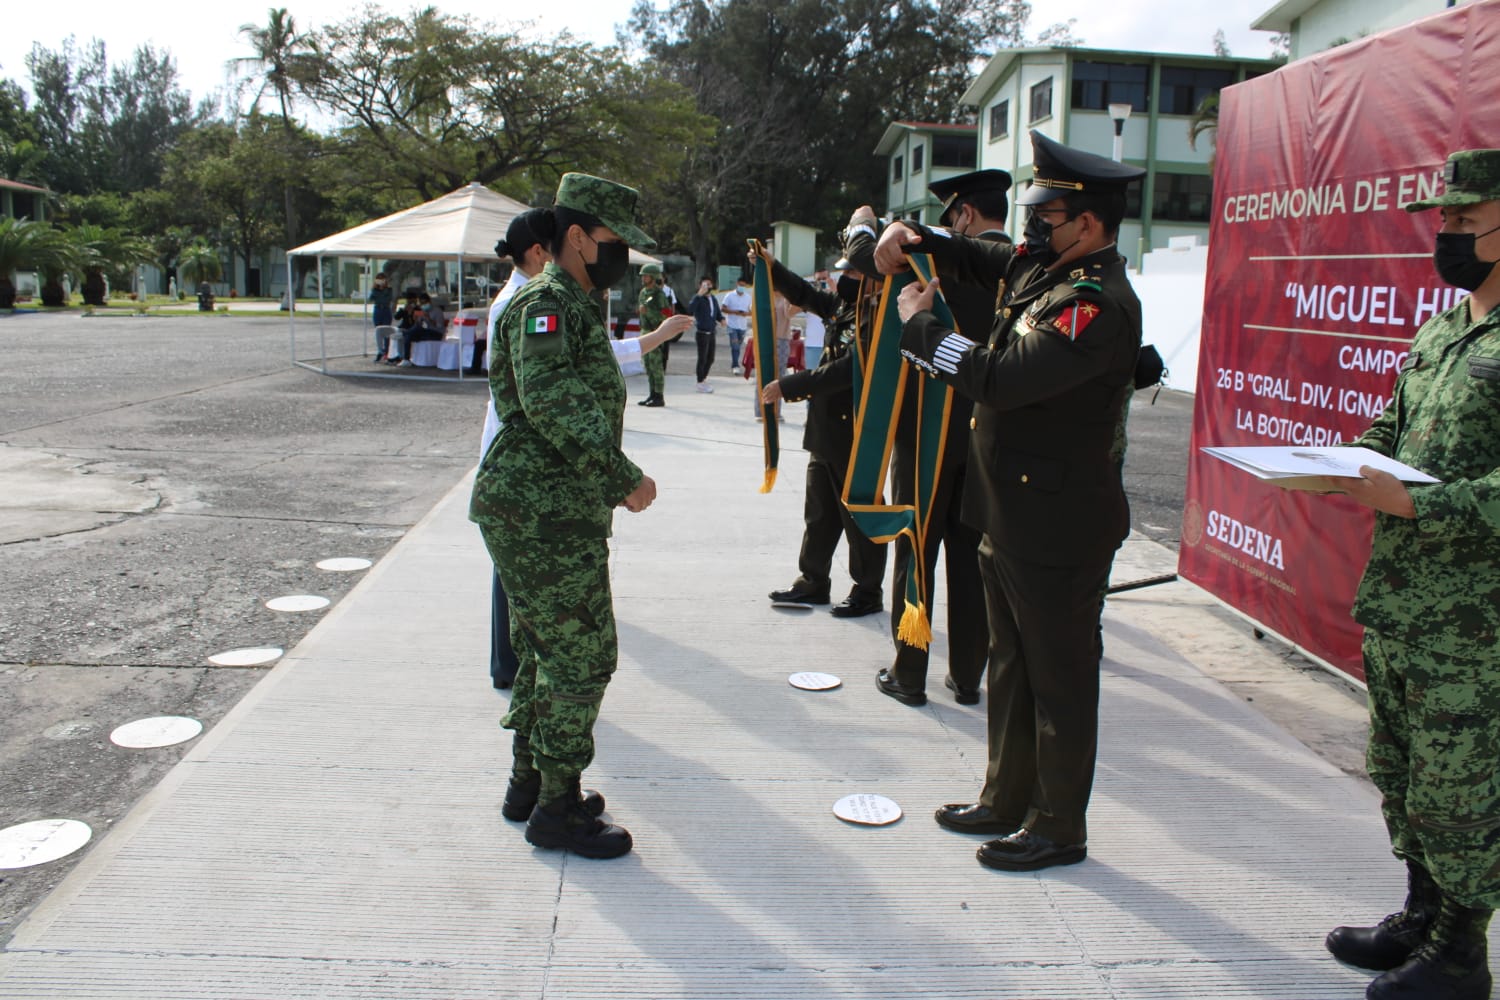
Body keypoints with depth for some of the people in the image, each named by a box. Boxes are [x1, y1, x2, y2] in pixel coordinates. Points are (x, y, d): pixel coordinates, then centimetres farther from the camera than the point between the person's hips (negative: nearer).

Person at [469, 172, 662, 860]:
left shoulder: (577, 306, 19)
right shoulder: (545, 304, -14)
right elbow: (551, 402, -27)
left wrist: (613, 480, 19)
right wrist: (624, 477, -24)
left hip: (546, 511, 10)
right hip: (545, 514, -10)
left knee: (546, 649, 18)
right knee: (581, 654, -4)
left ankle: (530, 782, 32)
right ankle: (556, 810, 8)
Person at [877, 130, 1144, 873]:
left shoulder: (1097, 302, -22)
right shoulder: (1038, 267, 7)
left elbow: (1002, 379, -30)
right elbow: (973, 258, 24)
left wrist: (921, 325, -17)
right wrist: (914, 239, 3)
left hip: (1058, 528, -10)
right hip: (1008, 513, 10)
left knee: (1061, 677, 5)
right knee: (1011, 664, 20)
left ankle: (1059, 827, 21)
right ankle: (1008, 798, 36)